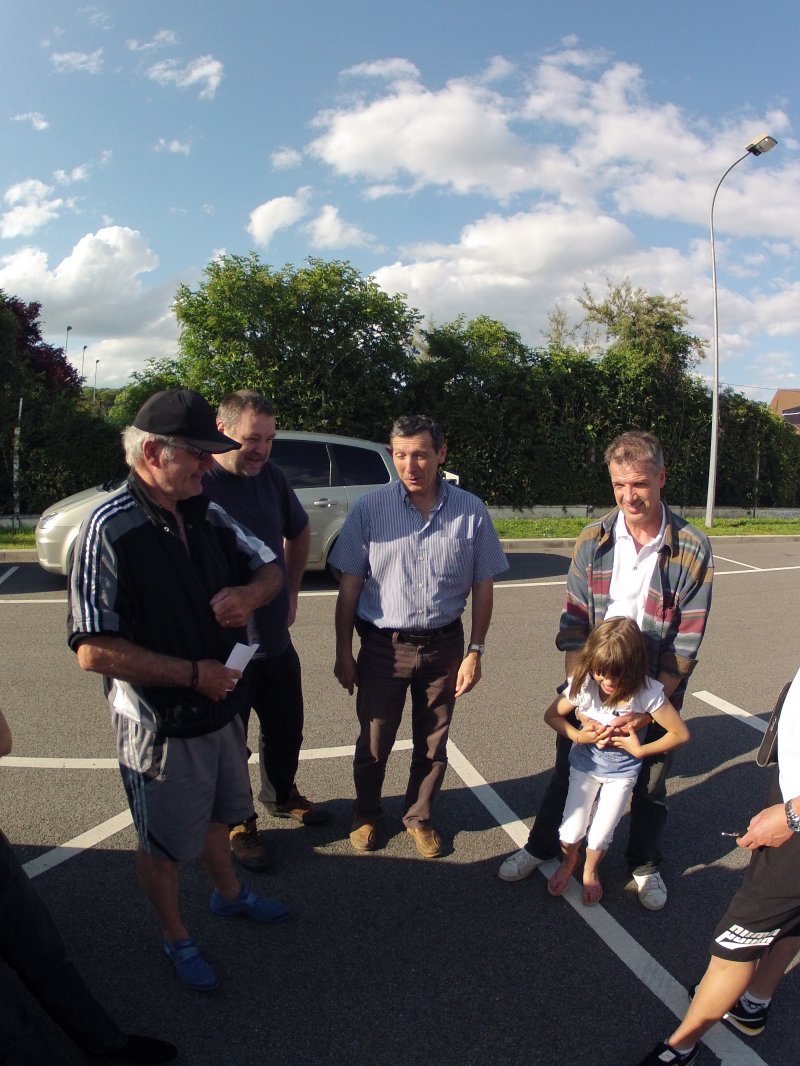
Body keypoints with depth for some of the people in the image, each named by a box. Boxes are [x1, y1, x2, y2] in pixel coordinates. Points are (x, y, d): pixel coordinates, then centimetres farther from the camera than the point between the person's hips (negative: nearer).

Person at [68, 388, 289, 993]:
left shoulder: (208, 516, -2)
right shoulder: (111, 529, -24)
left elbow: (270, 567, 10)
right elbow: (93, 650, -28)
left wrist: (250, 593, -14)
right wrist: (193, 673, -24)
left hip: (221, 707, 7)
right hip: (160, 724, -6)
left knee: (218, 814, 29)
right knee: (165, 842, 17)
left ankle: (229, 893, 55)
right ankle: (177, 939, 42)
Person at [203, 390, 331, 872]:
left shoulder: (271, 475, -1)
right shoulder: (198, 483, -20)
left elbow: (298, 531, 17)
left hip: (277, 639, 6)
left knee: (287, 730, 24)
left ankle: (283, 795, 50)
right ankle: (238, 825, 38)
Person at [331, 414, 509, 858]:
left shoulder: (470, 512, -5)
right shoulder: (370, 508, -8)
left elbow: (483, 586, 1)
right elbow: (350, 585, -4)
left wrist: (475, 651, -1)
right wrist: (343, 651, -3)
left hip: (443, 645, 1)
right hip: (383, 645, -1)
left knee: (432, 743, 15)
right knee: (373, 743, 13)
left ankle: (419, 816, 39)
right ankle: (365, 815, 39)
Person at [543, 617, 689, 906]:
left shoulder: (647, 692, -27)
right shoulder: (583, 685, -23)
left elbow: (681, 733, -15)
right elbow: (552, 714, -5)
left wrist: (640, 750, -19)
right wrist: (577, 736, -20)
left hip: (622, 768, -1)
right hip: (585, 762, 1)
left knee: (599, 838, -1)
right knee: (571, 833, -4)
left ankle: (590, 870, 35)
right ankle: (568, 862, 33)